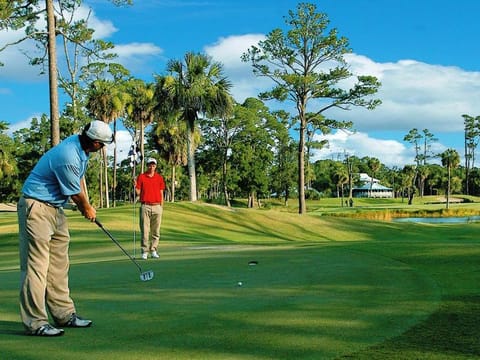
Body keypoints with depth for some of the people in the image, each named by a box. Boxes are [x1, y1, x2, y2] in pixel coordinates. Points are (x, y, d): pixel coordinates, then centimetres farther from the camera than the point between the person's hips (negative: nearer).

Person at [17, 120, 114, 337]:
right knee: (36, 266, -8)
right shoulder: (67, 157, -27)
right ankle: (35, 323, -5)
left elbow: (80, 179, 17)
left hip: (55, 209, 10)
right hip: (36, 207, -10)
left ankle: (64, 314, 18)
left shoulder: (81, 147, 3)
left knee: (59, 264, 11)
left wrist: (86, 207, 14)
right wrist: (88, 210, 4)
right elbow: (76, 194, -14)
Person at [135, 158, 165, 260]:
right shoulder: (141, 177, 5)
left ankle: (153, 250, 10)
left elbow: (161, 193, 11)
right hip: (145, 206, -2)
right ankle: (144, 252, 2)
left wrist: (161, 207, 7)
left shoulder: (159, 177, 10)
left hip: (157, 207, 2)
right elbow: (138, 193, 3)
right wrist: (135, 186, -17)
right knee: (145, 230, -3)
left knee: (156, 231, 3)